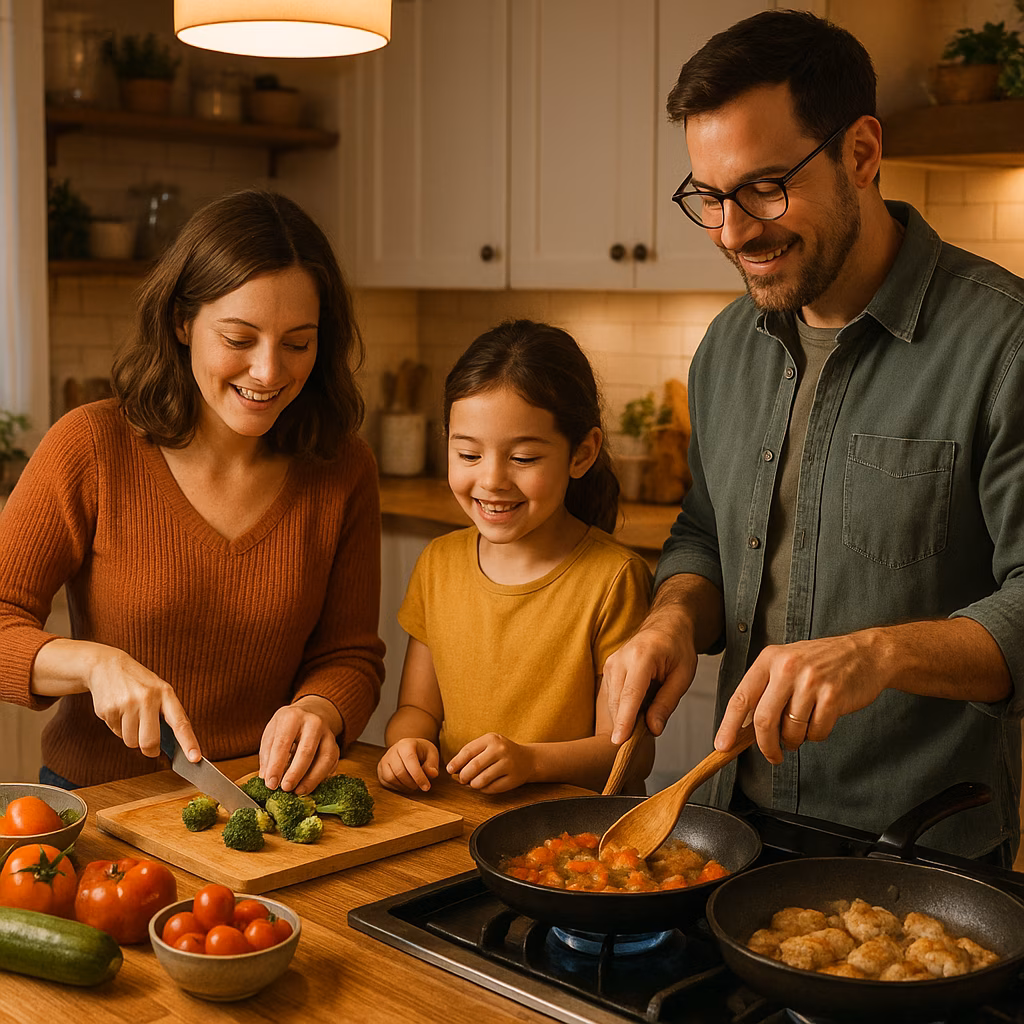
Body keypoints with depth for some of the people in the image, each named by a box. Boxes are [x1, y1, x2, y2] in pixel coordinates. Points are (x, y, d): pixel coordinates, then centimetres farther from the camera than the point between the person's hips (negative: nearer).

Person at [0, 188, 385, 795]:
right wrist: (95, 662, -24)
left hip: (270, 800, 3)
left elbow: (350, 655, 6)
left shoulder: (343, 471, 0)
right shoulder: (91, 446, -8)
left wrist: (319, 711, -16)